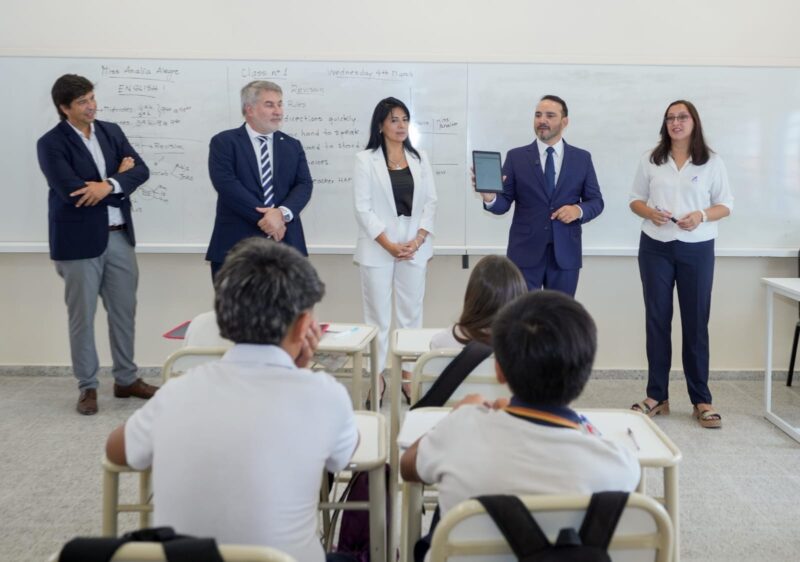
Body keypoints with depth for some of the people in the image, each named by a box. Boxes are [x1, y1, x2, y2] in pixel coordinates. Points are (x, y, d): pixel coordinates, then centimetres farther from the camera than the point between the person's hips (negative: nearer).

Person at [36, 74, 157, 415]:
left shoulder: (111, 131, 8)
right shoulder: (51, 143, -9)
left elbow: (141, 170, -2)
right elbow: (72, 192, -20)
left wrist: (109, 185, -20)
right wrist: (118, 179, -9)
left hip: (119, 236, 5)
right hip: (80, 240, -5)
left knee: (124, 311, 12)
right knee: (82, 317, 5)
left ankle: (126, 379, 26)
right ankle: (87, 387, 18)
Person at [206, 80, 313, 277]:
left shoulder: (292, 146, 16)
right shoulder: (224, 142, 2)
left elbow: (304, 185, 4)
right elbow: (226, 184, -12)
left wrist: (283, 213, -16)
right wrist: (262, 217, -17)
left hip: (284, 245, 4)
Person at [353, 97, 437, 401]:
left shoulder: (419, 159, 8)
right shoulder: (365, 159, -2)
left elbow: (430, 202, 6)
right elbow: (363, 208, -6)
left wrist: (418, 240, -8)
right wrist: (389, 244, -13)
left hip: (414, 247, 3)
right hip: (377, 248, -3)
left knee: (411, 312, 7)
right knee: (377, 314, 3)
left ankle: (407, 373, 17)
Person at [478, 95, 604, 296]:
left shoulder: (582, 158, 6)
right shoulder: (516, 157, 2)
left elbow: (596, 201, 8)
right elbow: (504, 203, -2)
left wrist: (579, 210, -13)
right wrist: (490, 198, -25)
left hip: (566, 253, 2)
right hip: (525, 252, -1)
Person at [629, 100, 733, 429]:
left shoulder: (712, 163, 2)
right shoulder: (650, 160, 5)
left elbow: (725, 204, 4)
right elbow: (635, 199, 9)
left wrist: (701, 215, -15)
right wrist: (650, 212, -12)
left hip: (697, 249, -1)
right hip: (655, 247, 1)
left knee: (696, 322, 1)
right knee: (657, 320, 5)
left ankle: (701, 400, 10)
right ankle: (657, 396, 13)